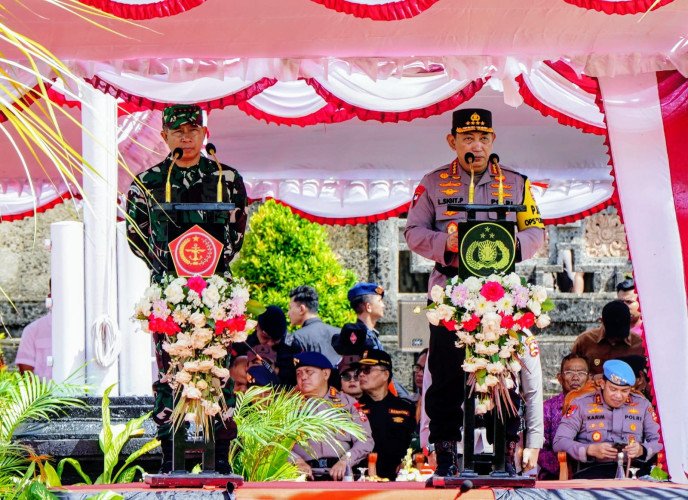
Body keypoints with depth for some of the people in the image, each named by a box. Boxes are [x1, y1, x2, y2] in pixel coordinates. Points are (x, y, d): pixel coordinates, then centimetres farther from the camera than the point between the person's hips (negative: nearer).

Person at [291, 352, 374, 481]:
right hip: (305, 475, -1)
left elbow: (365, 440, 6)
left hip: (341, 474, 1)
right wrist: (297, 461, -15)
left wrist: (344, 461, -11)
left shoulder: (347, 402, 16)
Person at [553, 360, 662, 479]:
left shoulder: (642, 405, 19)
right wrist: (590, 450, -12)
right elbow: (559, 442, 3)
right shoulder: (581, 404, 11)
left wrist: (642, 450, -9)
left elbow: (658, 440, 13)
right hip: (592, 470, -2)